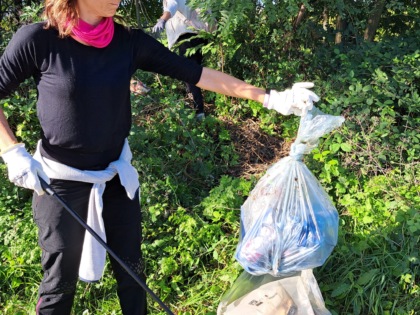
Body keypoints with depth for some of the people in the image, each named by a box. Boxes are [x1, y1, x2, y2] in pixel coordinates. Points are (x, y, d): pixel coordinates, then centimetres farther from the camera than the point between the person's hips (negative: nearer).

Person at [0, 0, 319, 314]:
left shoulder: (130, 42, -6)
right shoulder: (37, 40, -17)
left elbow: (195, 73, -7)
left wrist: (269, 98, -9)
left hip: (117, 175, 4)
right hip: (61, 182, -4)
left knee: (131, 269, 17)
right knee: (61, 280, 10)